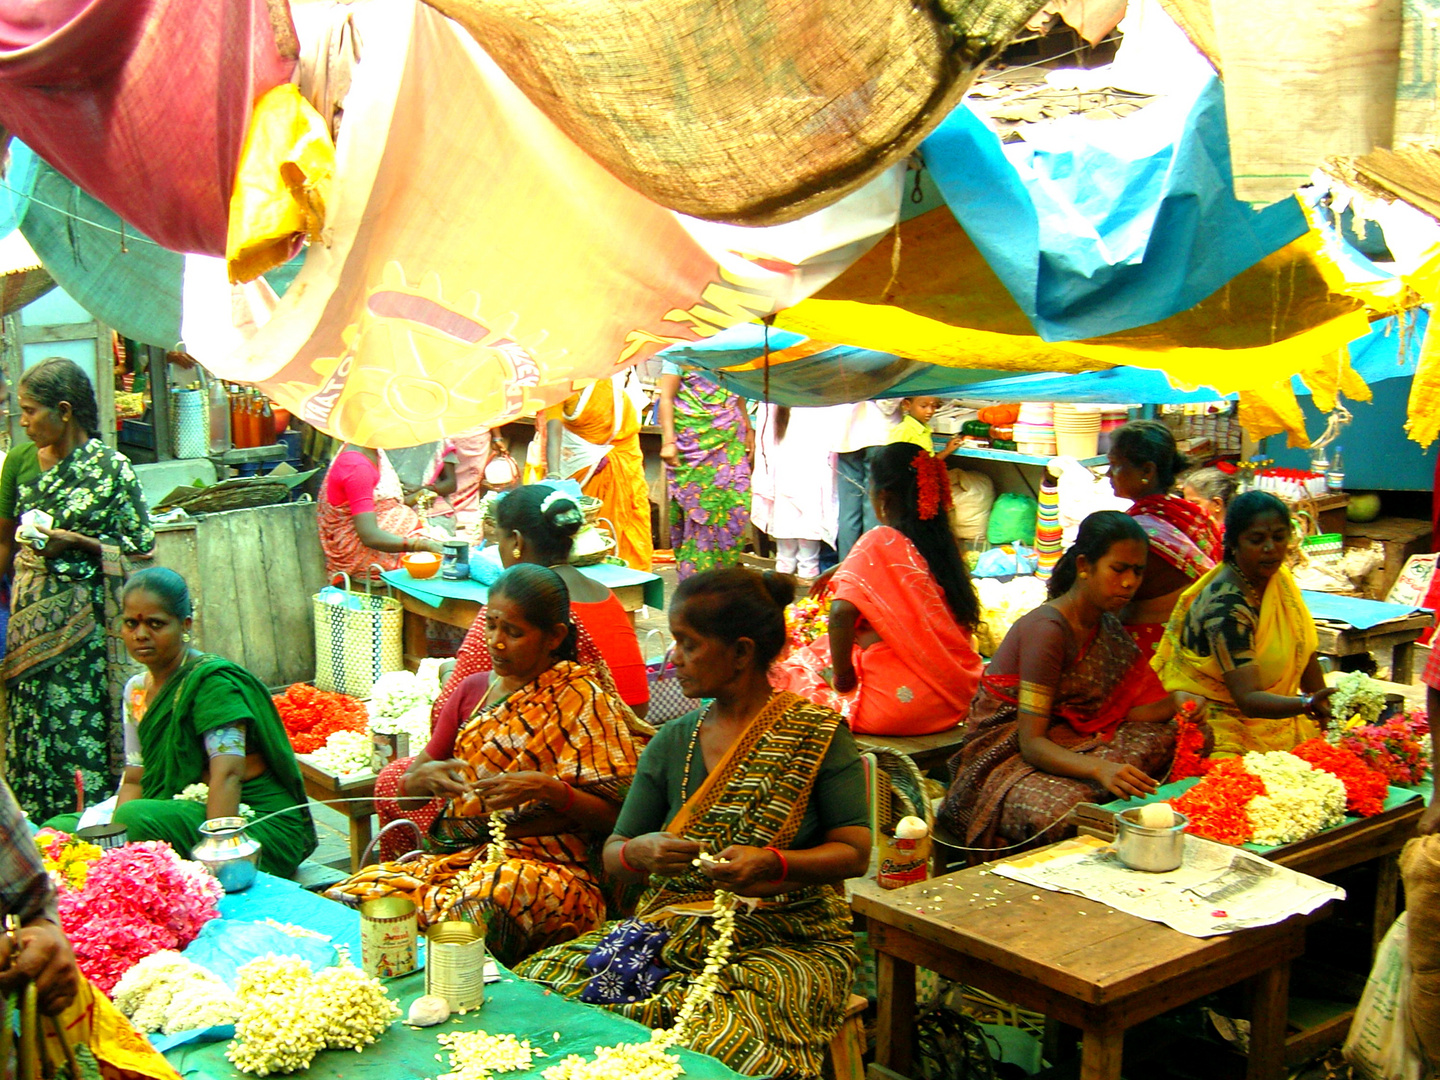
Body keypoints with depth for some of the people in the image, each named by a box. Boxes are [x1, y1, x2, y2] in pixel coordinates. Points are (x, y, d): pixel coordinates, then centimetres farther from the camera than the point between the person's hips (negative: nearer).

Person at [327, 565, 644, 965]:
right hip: (456, 854, 5)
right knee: (348, 899, -23)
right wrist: (429, 775, -5)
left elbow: (615, 814, -4)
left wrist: (547, 789, -20)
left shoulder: (583, 700, 1)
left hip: (543, 863, -5)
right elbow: (408, 790, 19)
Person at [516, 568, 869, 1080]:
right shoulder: (671, 744, 10)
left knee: (722, 1037, -37)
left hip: (788, 940, -4)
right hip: (672, 931, 5)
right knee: (538, 982, -19)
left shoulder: (819, 732, -2)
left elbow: (854, 852, -3)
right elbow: (612, 855, 13)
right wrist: (639, 851, -12)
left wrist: (771, 863, -21)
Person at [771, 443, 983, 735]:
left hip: (899, 700, -8)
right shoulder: (940, 542, 6)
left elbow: (842, 613, -28)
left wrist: (842, 677, -14)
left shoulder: (880, 542, -15)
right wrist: (836, 572, 35)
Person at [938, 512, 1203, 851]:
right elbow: (1031, 742, -23)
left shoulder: (1107, 627, 10)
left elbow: (1124, 710, 5)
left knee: (1168, 737, -14)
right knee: (1066, 809, -40)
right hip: (1006, 756, -8)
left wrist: (1177, 702, -15)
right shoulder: (1045, 630, -19)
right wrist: (1100, 768, -39)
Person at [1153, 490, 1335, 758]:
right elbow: (1248, 699, -31)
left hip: (1277, 720, 9)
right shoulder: (1224, 606, -23)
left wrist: (1327, 707, 3)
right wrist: (1309, 704, -45)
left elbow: (1304, 654, 13)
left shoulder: (1280, 578, 4)